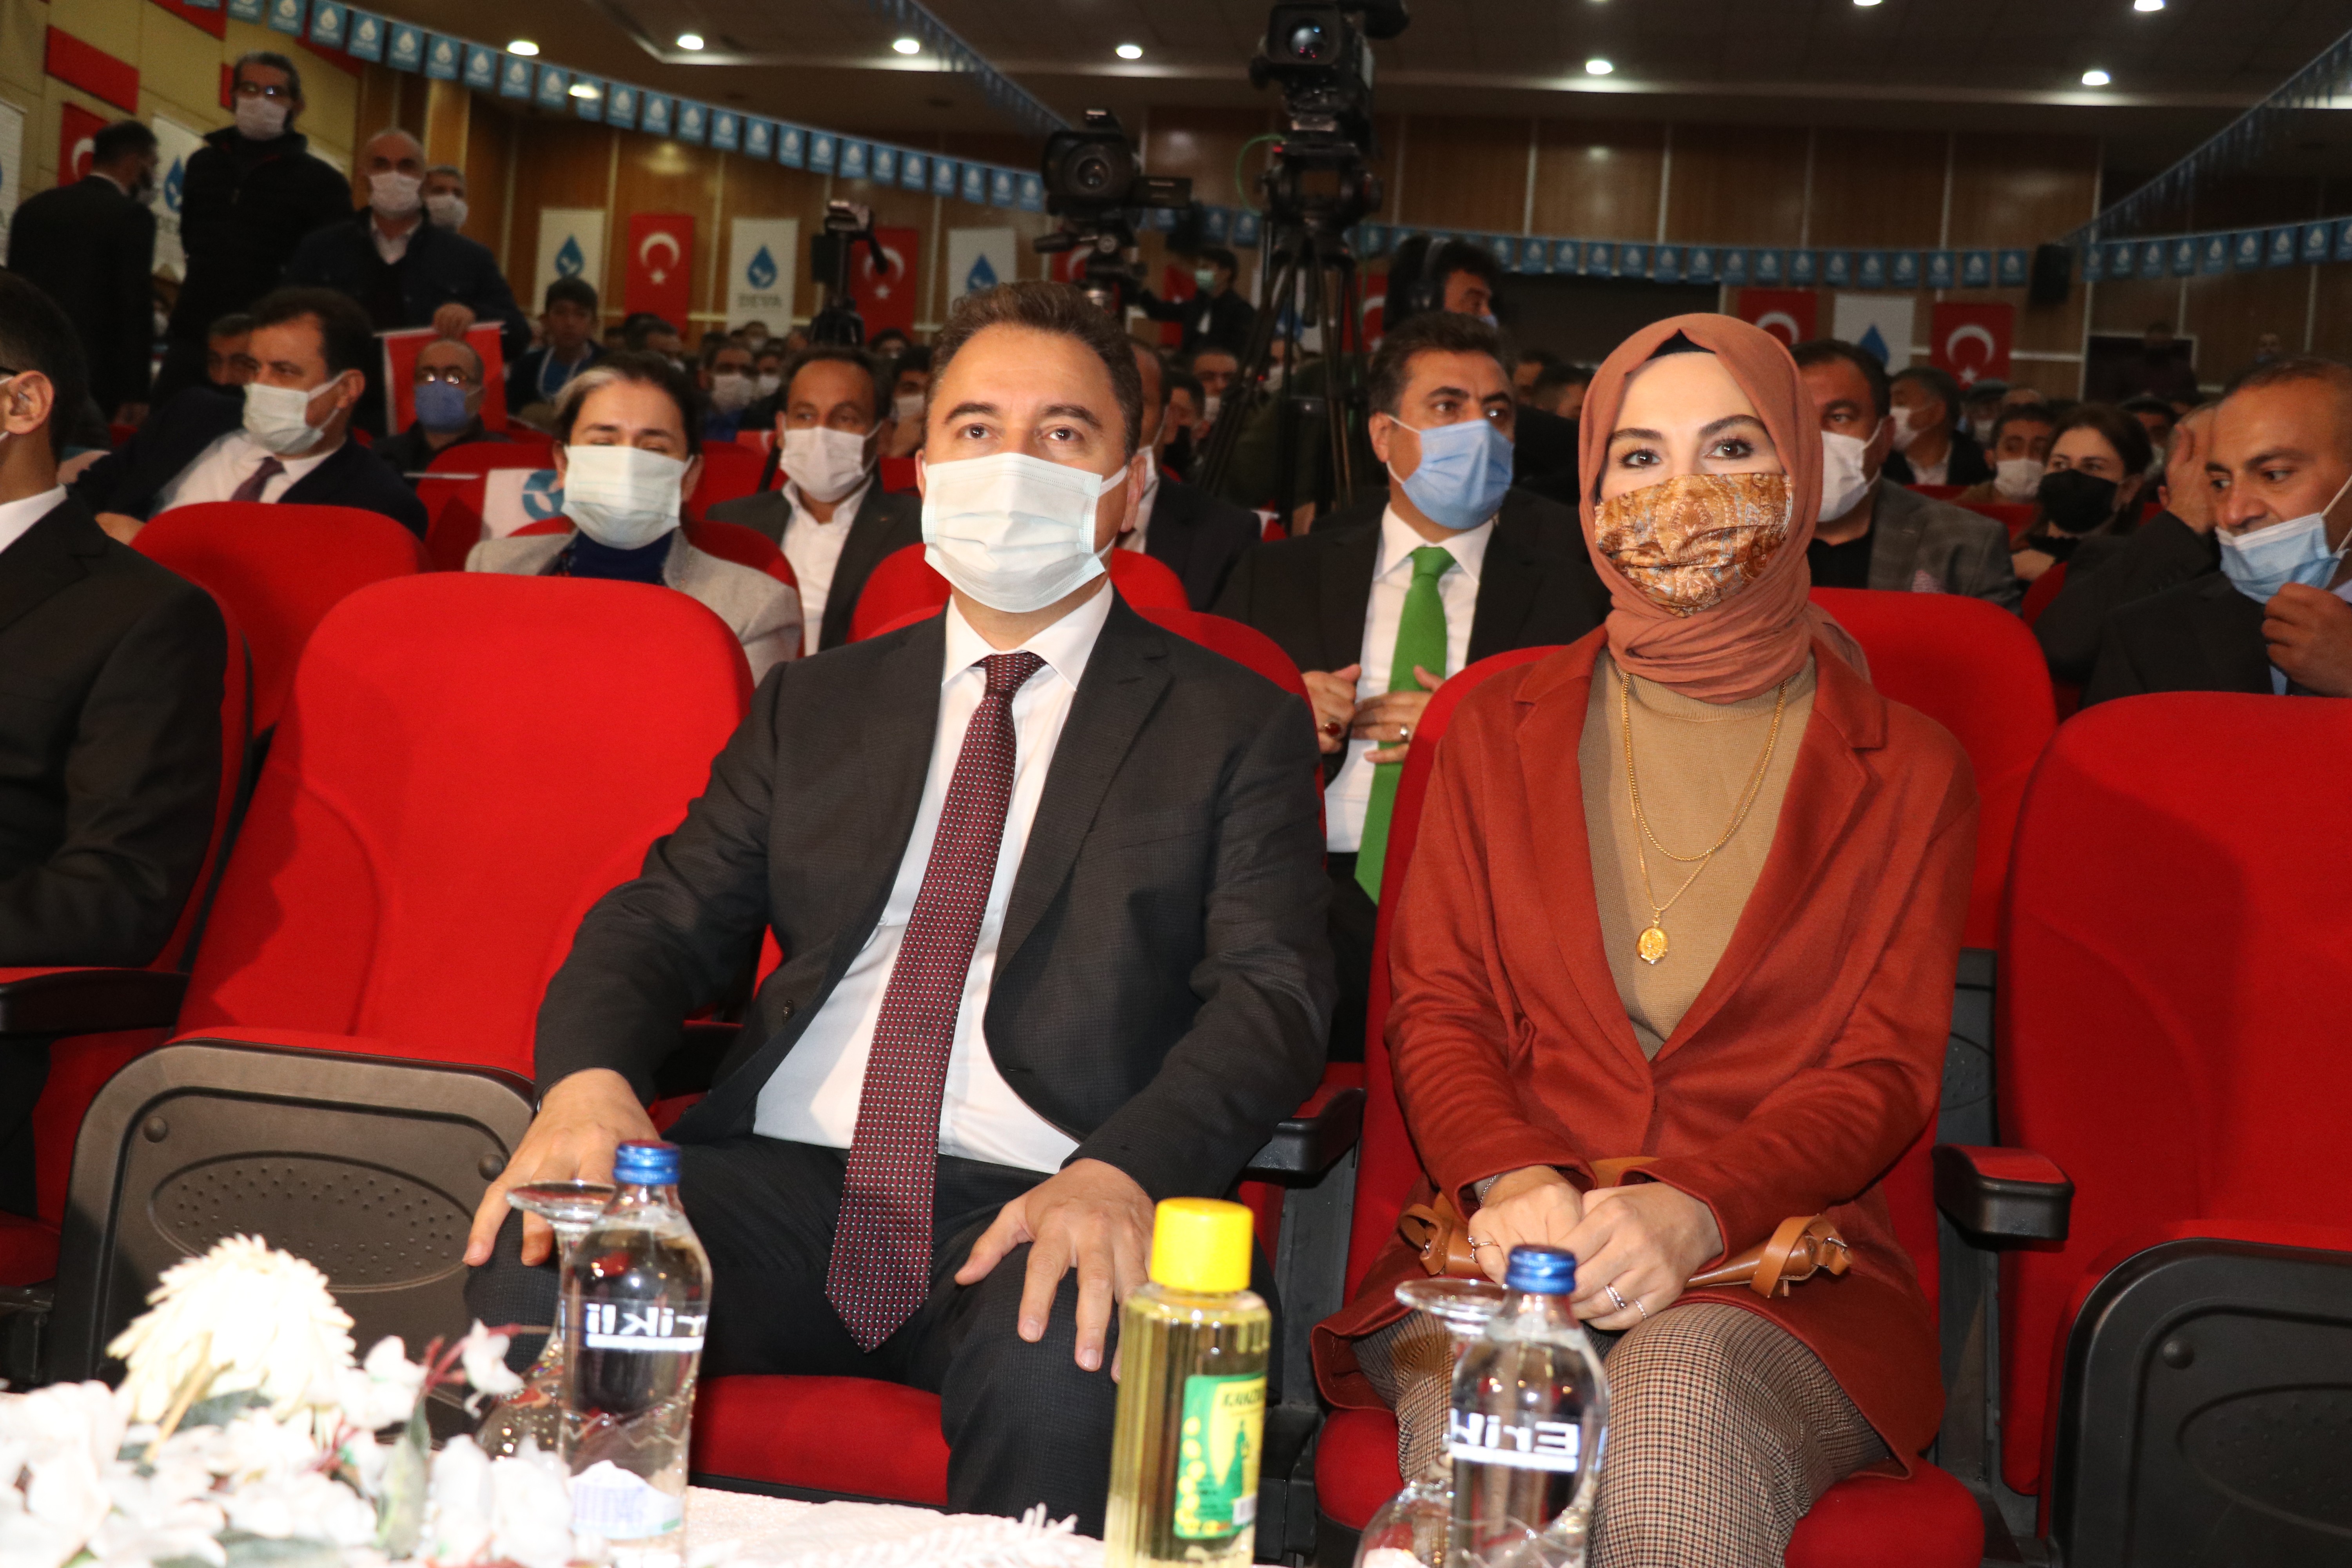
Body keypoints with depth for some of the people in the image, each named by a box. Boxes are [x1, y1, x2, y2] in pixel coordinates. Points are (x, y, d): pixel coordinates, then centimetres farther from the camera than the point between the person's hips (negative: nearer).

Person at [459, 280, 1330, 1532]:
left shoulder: (1237, 727, 10)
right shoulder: (816, 707, 20)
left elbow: (1270, 995, -2)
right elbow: (664, 922, 13)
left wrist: (1122, 1171, -22)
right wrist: (589, 1077, -11)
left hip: (1037, 1208, -2)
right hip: (779, 1181, 3)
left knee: (1068, 1373, -36)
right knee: (533, 1278, -26)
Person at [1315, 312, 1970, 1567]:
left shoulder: (1907, 773, 12)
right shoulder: (1499, 730, 17)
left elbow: (1886, 1074, 3)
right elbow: (1434, 1007, 9)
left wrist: (1696, 1208, -18)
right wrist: (1510, 1180, -14)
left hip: (1779, 1261, 0)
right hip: (1508, 1241, 1)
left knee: (1681, 1401, -35)